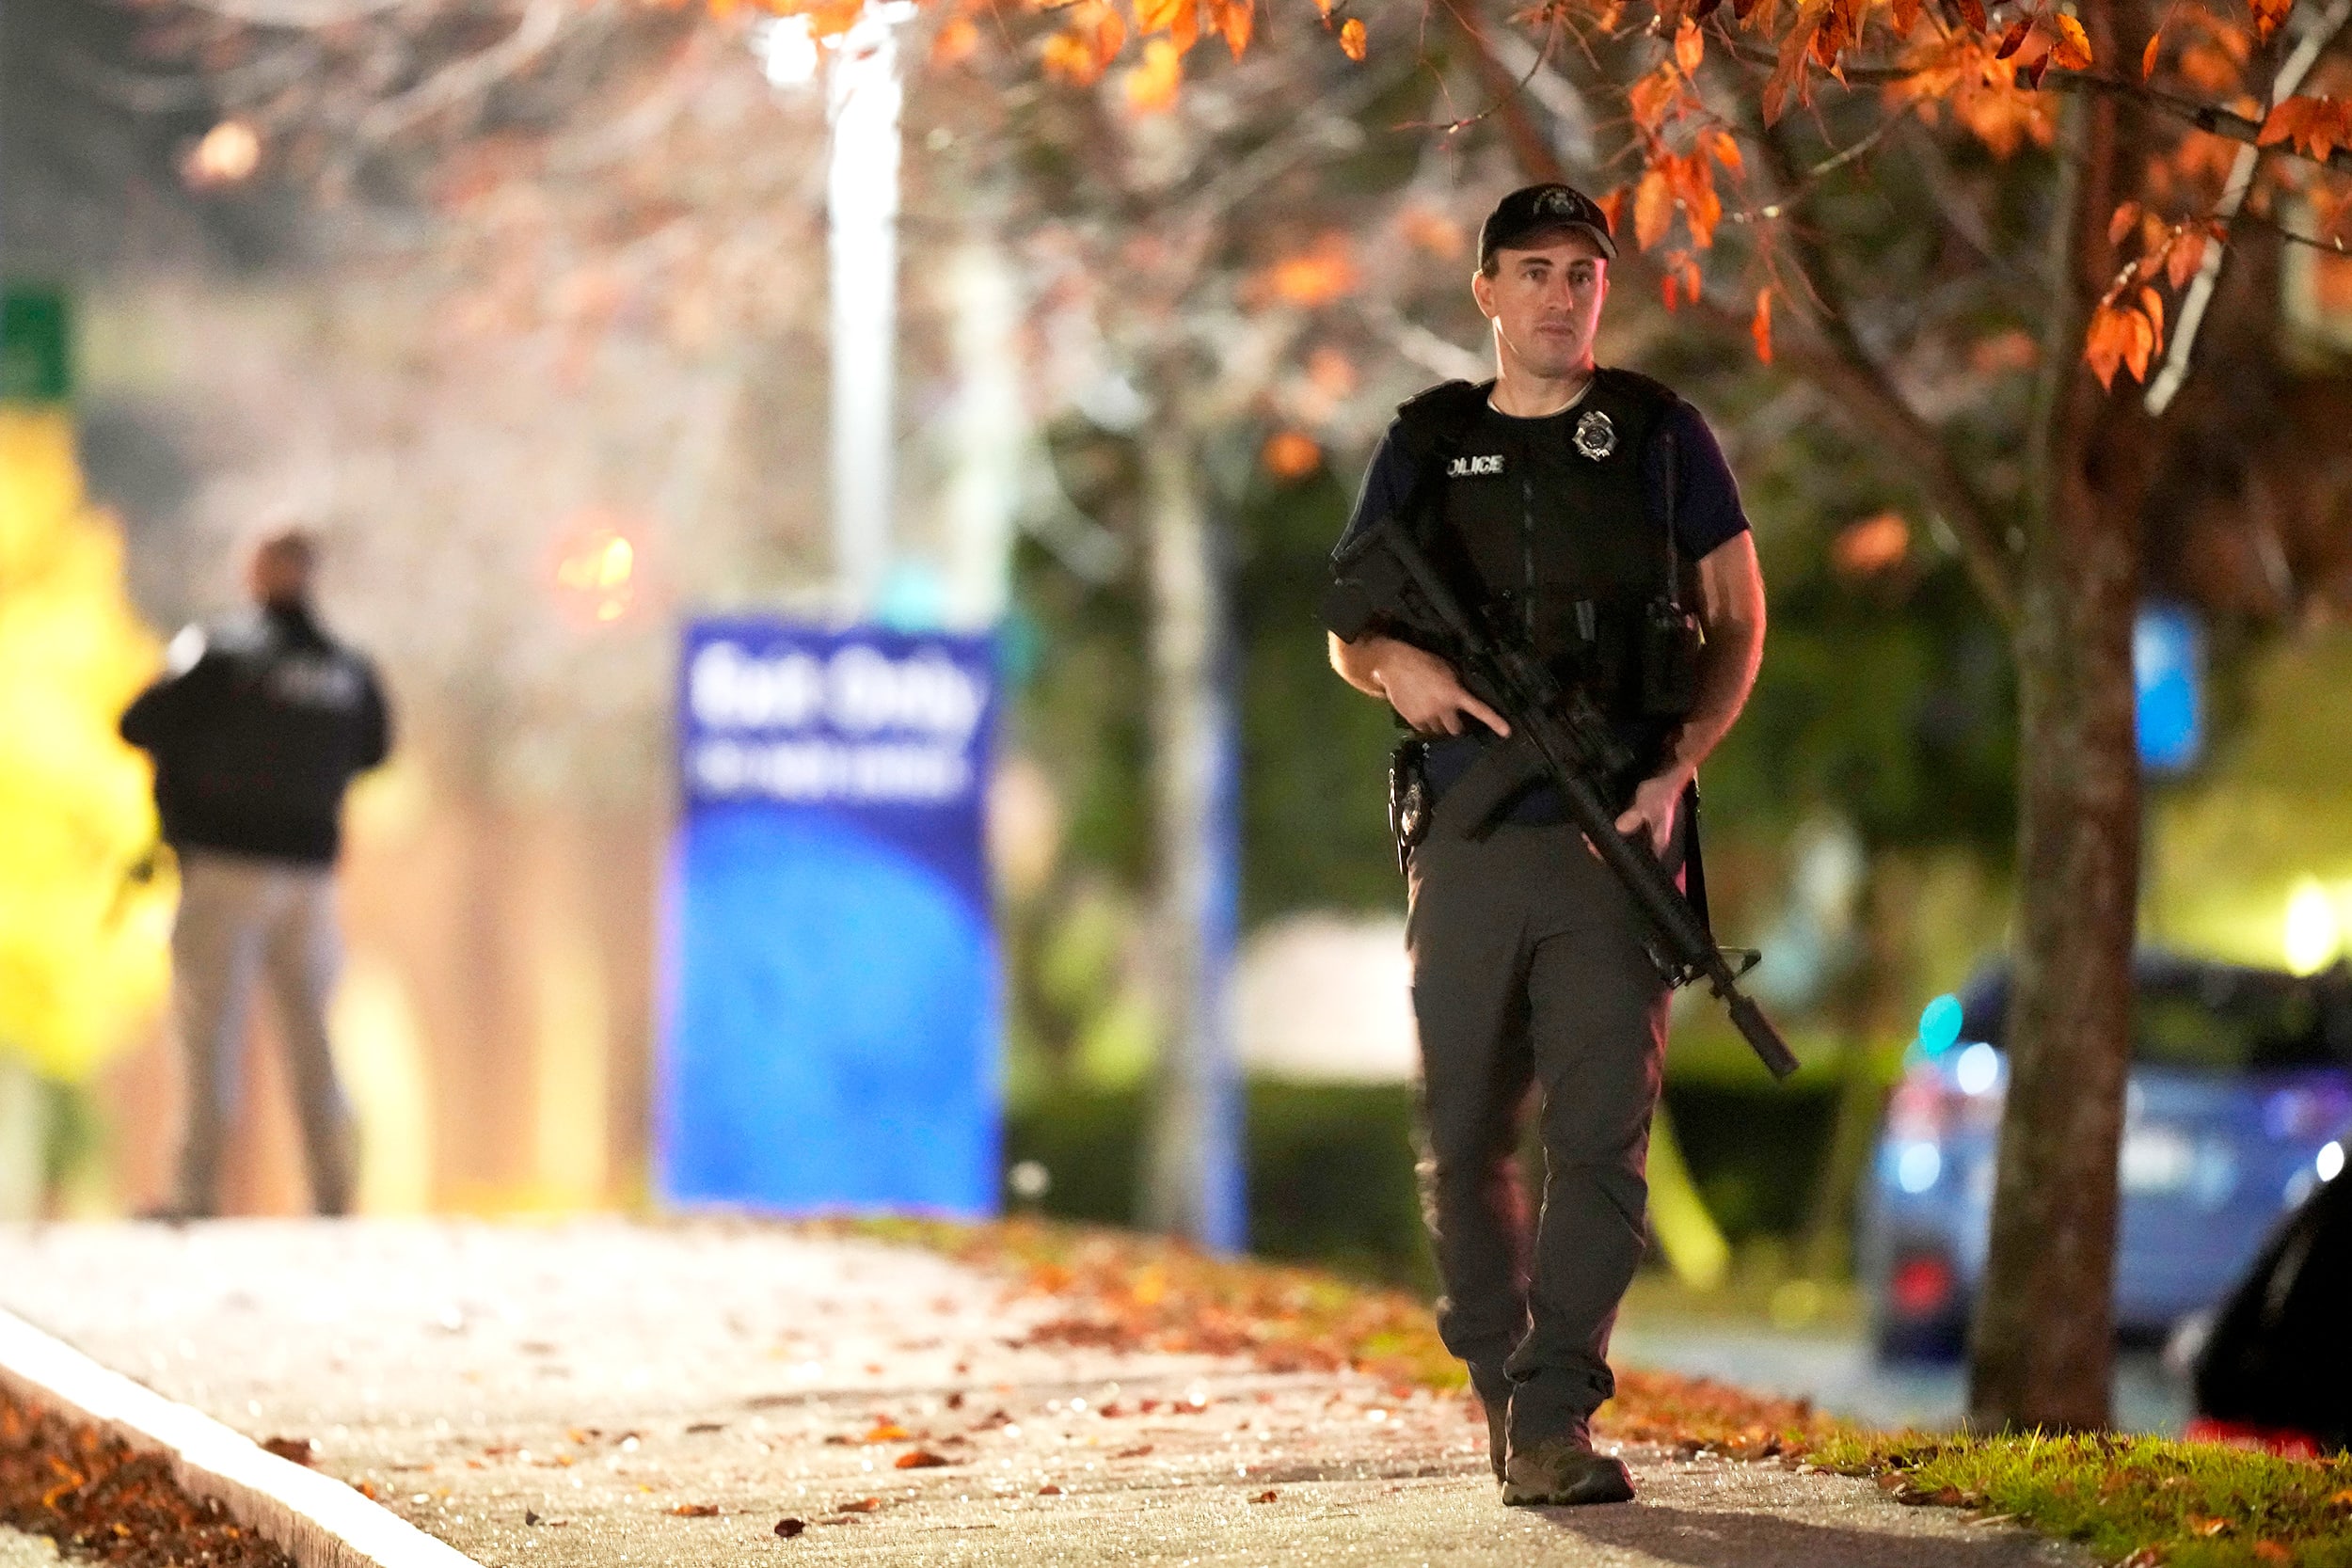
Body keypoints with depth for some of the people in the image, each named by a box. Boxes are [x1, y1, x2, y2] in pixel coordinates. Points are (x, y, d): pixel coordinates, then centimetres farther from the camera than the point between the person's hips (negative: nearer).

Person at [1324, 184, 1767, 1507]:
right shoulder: (1426, 449, 10)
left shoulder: (1661, 436, 6)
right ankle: (1498, 1383, 23)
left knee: (1602, 1136, -11)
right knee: (1465, 1146, 6)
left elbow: (1739, 623, 8)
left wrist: (1679, 766, -8)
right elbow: (1346, 629, 17)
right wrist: (1395, 664, -8)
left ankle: (1556, 1420, -13)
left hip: (1614, 849, -2)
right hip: (1466, 851, 2)